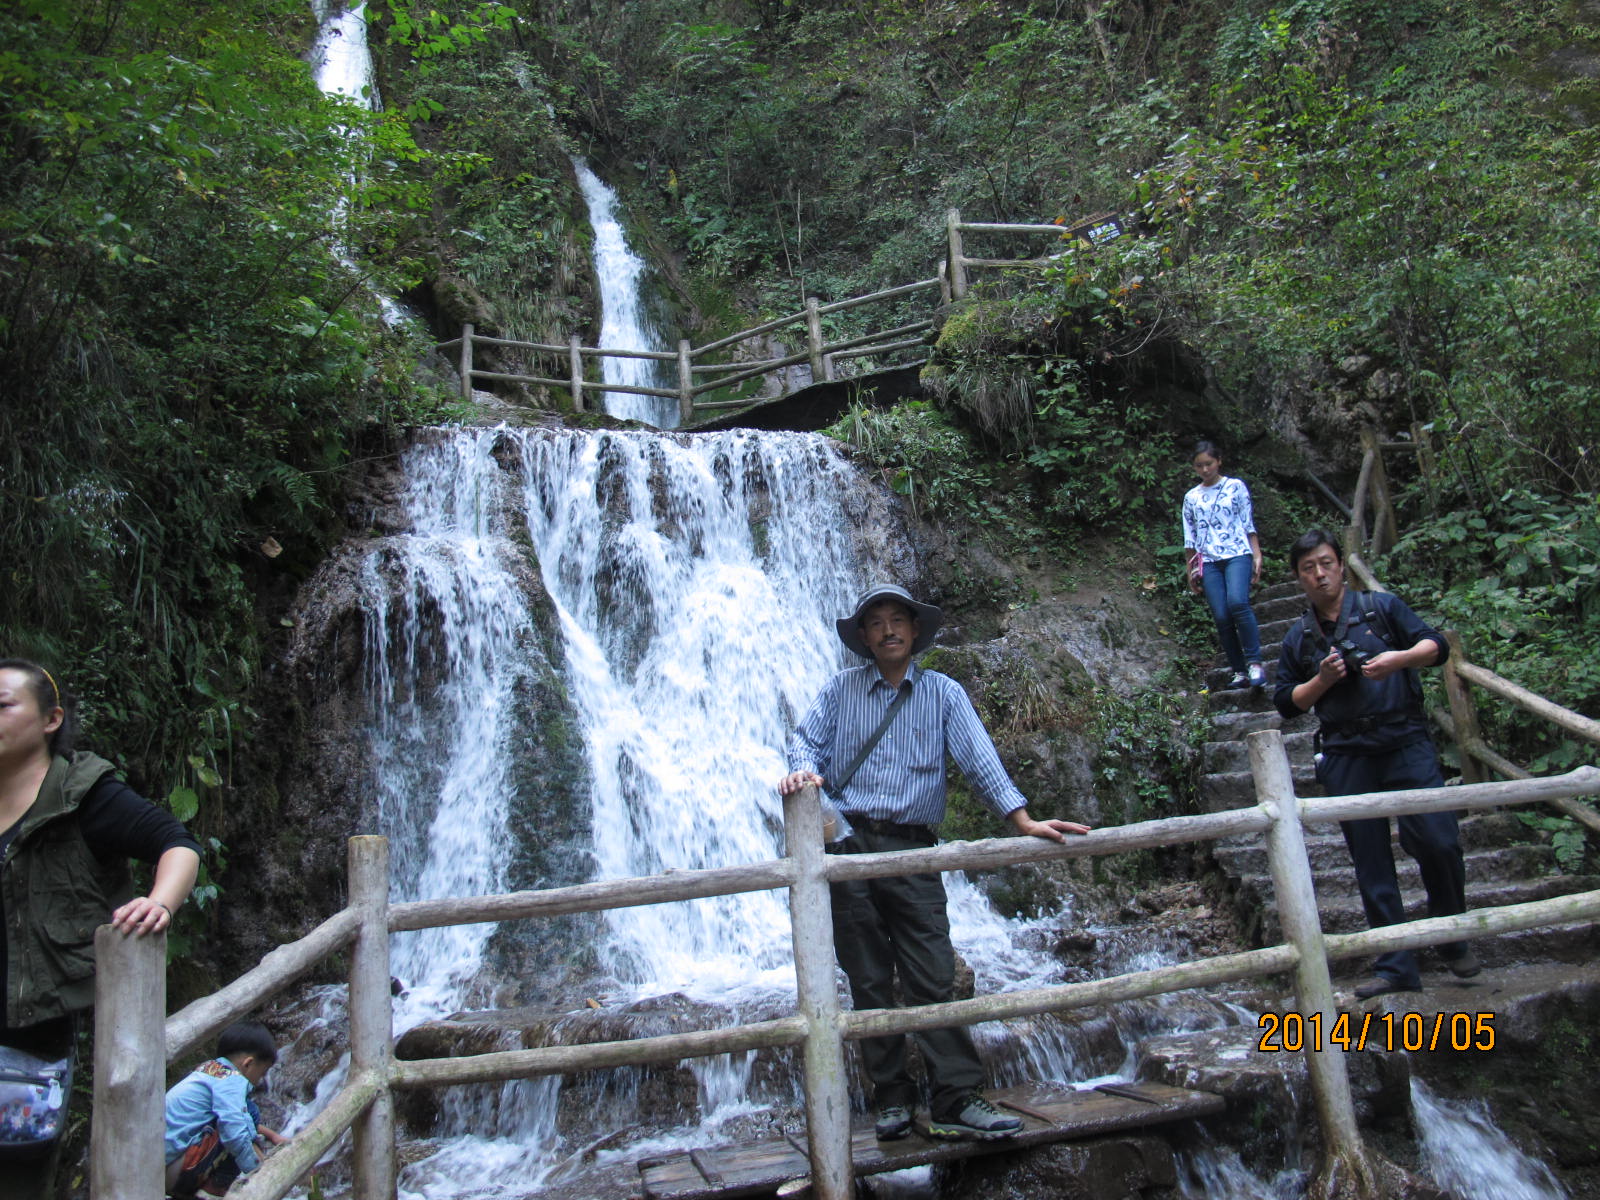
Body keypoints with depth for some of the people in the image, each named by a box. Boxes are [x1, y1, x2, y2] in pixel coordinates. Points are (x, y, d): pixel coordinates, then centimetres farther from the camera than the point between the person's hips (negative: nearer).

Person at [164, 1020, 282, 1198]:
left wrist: (271, 1135, 31)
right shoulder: (231, 1080, -13)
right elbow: (235, 1133, -25)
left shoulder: (207, 1068, 16)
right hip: (179, 1173, -10)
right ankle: (218, 1186, -5)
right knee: (249, 1111, -10)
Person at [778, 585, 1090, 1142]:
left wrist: (1022, 819, -12)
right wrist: (802, 767, -20)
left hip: (912, 850, 0)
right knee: (869, 981, 5)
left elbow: (978, 758, -1)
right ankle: (891, 1097, 14)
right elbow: (807, 737, 4)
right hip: (849, 845, 1)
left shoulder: (944, 693, 9)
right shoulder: (840, 689, 11)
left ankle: (955, 1101, 0)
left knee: (933, 978, -4)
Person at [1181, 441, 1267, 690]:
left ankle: (1254, 662, -19)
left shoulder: (1235, 486, 10)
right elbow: (1189, 538, 18)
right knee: (1221, 617, -7)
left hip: (1237, 554, -3)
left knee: (1237, 602, -27)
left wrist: (1257, 555, -1)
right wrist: (1190, 571, 14)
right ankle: (1239, 670, 2)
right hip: (1208, 561, 3)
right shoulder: (1191, 497, 16)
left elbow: (1249, 524, 8)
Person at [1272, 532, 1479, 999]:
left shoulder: (1381, 607, 7)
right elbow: (1285, 702, 12)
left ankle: (1453, 940, 17)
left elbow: (1436, 645, 2)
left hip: (1407, 744, -2)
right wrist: (1323, 680, -5)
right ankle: (1396, 968, 10)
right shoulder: (1298, 638, 12)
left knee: (1439, 843, -9)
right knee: (1372, 868, 3)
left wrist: (1399, 658, -17)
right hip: (1346, 760, 2)